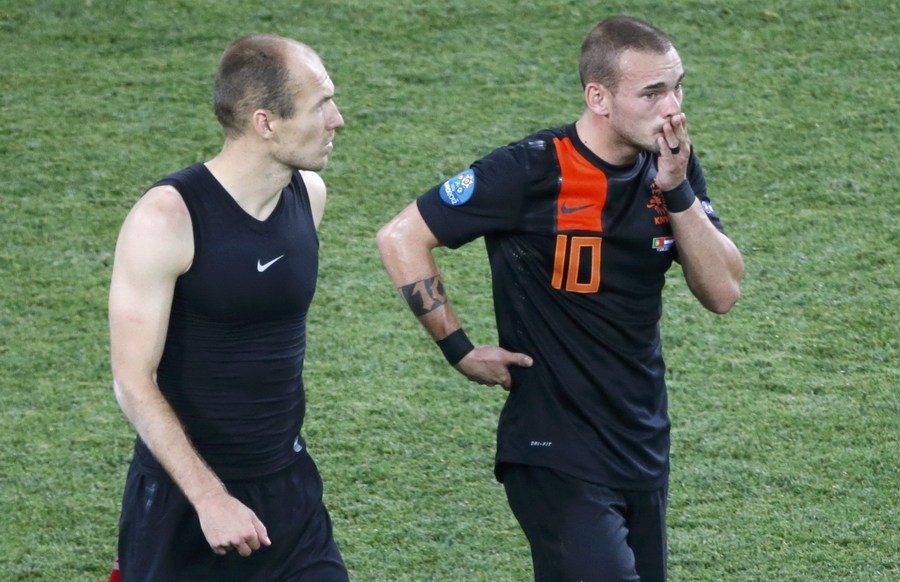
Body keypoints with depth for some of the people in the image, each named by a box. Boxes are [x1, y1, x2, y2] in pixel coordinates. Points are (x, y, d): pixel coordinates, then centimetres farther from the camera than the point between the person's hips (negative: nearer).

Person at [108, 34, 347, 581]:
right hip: (183, 497, -5)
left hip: (288, 489, 5)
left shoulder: (309, 194, 1)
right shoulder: (167, 218, -18)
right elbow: (134, 384, -18)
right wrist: (209, 498, -24)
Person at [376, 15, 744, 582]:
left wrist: (677, 191, -15)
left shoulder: (672, 166, 1)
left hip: (644, 446, 7)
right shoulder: (531, 172, -16)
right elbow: (401, 238, -10)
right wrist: (459, 349, -9)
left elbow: (724, 291, -4)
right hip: (557, 453, -6)